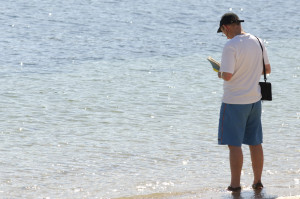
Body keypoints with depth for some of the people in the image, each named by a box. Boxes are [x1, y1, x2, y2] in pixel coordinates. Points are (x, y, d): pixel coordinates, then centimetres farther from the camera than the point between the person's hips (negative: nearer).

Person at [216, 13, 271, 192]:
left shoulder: (231, 46, -18)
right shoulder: (258, 42, 4)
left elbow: (227, 75, -23)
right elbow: (267, 69, 12)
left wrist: (221, 73, -2)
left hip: (234, 101, -7)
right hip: (254, 99, 7)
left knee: (234, 144, 0)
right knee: (255, 142, 13)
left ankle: (235, 184, 1)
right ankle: (258, 182, 17)